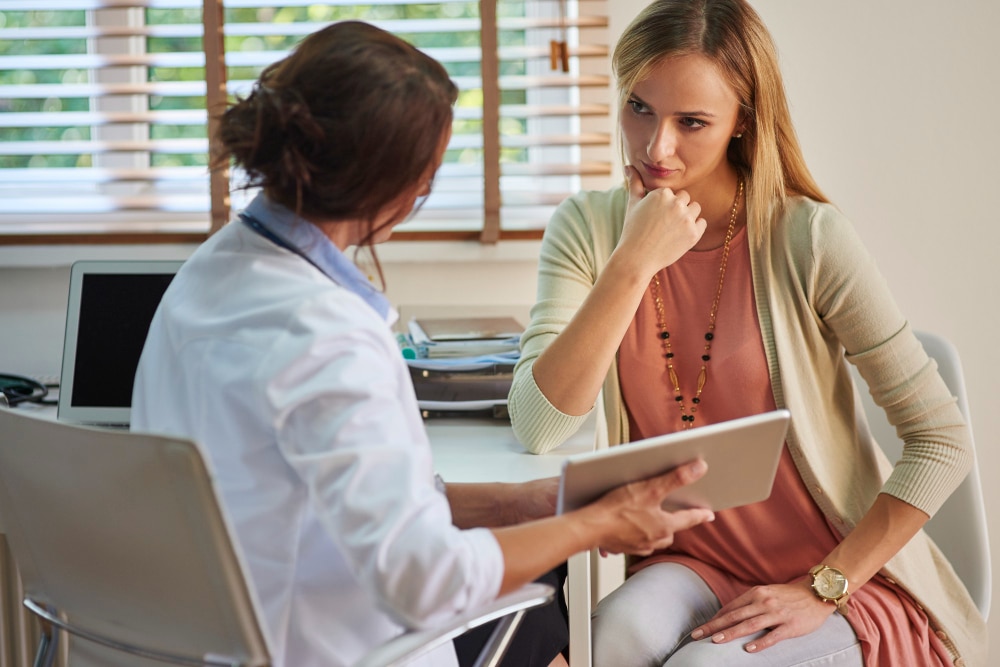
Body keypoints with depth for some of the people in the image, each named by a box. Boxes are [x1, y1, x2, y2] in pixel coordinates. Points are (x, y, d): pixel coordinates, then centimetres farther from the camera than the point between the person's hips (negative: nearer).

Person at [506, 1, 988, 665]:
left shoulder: (807, 239, -14)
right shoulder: (588, 229, -3)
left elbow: (944, 439, -13)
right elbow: (537, 428, -16)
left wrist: (824, 590, -16)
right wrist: (634, 264, -21)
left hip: (846, 580, -2)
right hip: (691, 565, 2)